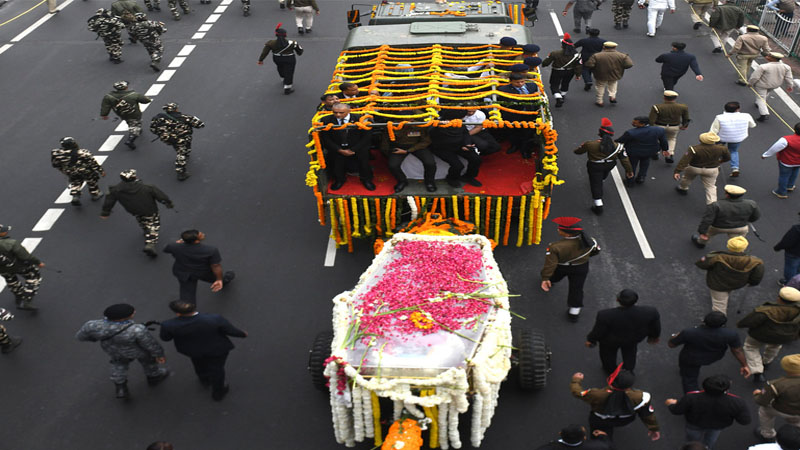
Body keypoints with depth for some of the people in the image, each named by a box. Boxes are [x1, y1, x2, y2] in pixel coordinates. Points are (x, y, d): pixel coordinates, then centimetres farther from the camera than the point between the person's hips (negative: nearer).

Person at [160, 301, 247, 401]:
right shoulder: (215, 320, -34)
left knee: (199, 365, 32)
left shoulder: (170, 325, -31)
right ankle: (218, 392, 45)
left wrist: (161, 334, 14)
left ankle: (205, 380, 59)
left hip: (193, 350, 2)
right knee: (216, 369, 24)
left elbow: (165, 337, -10)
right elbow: (231, 330, -19)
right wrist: (243, 334, 1)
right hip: (217, 348, -2)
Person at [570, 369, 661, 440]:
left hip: (599, 423, -2)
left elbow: (577, 392, -23)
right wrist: (654, 429, -1)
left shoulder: (597, 395, -42)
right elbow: (648, 414, -21)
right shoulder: (639, 397, -40)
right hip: (624, 421, 2)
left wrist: (576, 380, 0)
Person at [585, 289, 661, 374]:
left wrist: (590, 339, 0)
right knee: (629, 353, 35)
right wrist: (655, 336, 11)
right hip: (634, 339, 2)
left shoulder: (606, 315, -42)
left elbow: (598, 332, -23)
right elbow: (656, 327, -12)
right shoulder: (651, 312, -34)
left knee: (608, 353, 32)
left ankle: (610, 370, 57)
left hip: (610, 341, -2)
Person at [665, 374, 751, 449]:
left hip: (695, 425, -2)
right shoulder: (736, 402, -38)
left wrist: (671, 404, 1)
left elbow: (676, 411, -23)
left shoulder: (691, 398, -39)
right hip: (719, 425, 2)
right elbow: (745, 421, -23)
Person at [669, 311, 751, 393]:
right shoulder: (731, 334, -32)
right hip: (714, 358, 4)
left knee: (689, 381, 17)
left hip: (690, 360, -4)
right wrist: (744, 365, 3)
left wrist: (676, 336, 3)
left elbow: (670, 344, -19)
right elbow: (737, 351, -15)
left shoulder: (688, 332, -35)